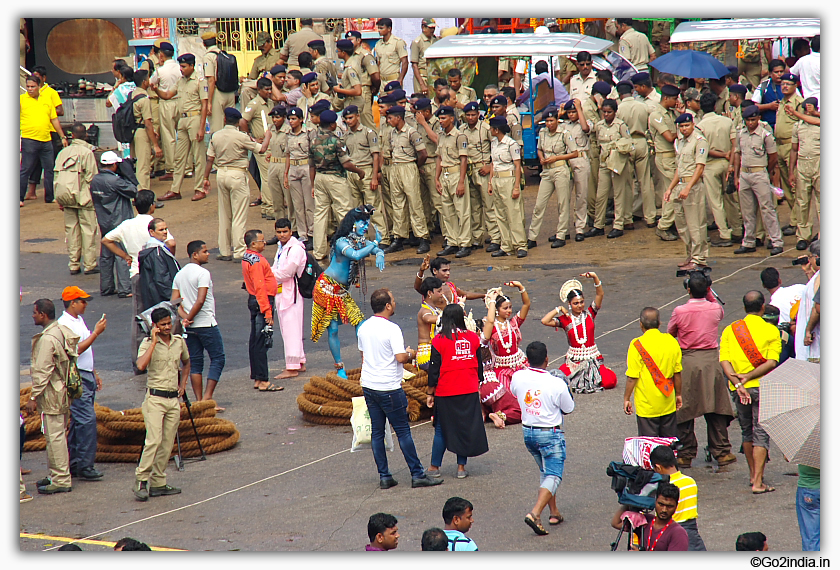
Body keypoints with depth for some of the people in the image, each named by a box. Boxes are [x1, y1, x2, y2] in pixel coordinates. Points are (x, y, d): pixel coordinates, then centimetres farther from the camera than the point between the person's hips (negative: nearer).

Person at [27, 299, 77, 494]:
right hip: (62, 392, 10)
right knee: (58, 435, 17)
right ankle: (57, 476, 26)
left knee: (55, 436, -4)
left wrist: (33, 397, -17)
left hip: (51, 395, -10)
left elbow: (42, 372, -22)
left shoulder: (47, 339, -21)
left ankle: (61, 481, -1)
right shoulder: (62, 332, 8)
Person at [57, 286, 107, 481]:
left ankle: (73, 465, 15)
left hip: (87, 376, 10)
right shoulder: (64, 324, -15)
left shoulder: (79, 320, 16)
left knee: (78, 421, 11)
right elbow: (77, 349, -22)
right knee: (87, 419, -13)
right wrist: (96, 332, -19)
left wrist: (94, 373, 23)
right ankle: (84, 467, -11)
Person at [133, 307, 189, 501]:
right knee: (154, 440, -17)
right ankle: (141, 480, -11)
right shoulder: (148, 343, -6)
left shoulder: (179, 341, 9)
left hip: (174, 399, 5)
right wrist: (154, 341, -21)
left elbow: (186, 363, 29)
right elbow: (141, 365, -26)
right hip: (155, 398, -5)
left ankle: (158, 483, 11)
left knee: (167, 444, 5)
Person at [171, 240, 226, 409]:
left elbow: (174, 302, 5)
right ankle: (207, 397, -8)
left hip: (189, 326, 7)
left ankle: (199, 401, 8)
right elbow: (200, 301, -21)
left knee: (195, 362, 10)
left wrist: (185, 317, -5)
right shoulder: (203, 273, -14)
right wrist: (189, 318, -10)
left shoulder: (179, 275, 10)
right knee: (217, 359, 1)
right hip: (206, 324, -7)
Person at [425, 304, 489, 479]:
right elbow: (479, 366, 9)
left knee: (442, 429, 8)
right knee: (467, 427, 10)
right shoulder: (473, 338, 1)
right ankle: (461, 467, 11)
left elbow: (434, 370, -6)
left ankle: (435, 467, 14)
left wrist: (430, 393, 2)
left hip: (446, 393, -2)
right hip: (470, 392, 2)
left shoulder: (439, 340, -9)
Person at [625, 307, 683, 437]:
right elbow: (677, 373, 6)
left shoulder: (637, 345, -14)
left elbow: (632, 377, -14)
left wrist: (626, 399, -3)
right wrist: (679, 394, 18)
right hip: (668, 403, 5)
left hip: (646, 405, -4)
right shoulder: (671, 341, 0)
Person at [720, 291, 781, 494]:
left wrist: (738, 384, -13)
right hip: (762, 387, -3)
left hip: (739, 390, 3)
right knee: (761, 434, -2)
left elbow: (724, 360, -6)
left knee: (747, 432, 20)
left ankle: (753, 475, 29)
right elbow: (771, 363, -13)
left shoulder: (730, 330, 5)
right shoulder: (771, 331, -2)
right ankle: (758, 482, -10)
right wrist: (748, 377, -13)